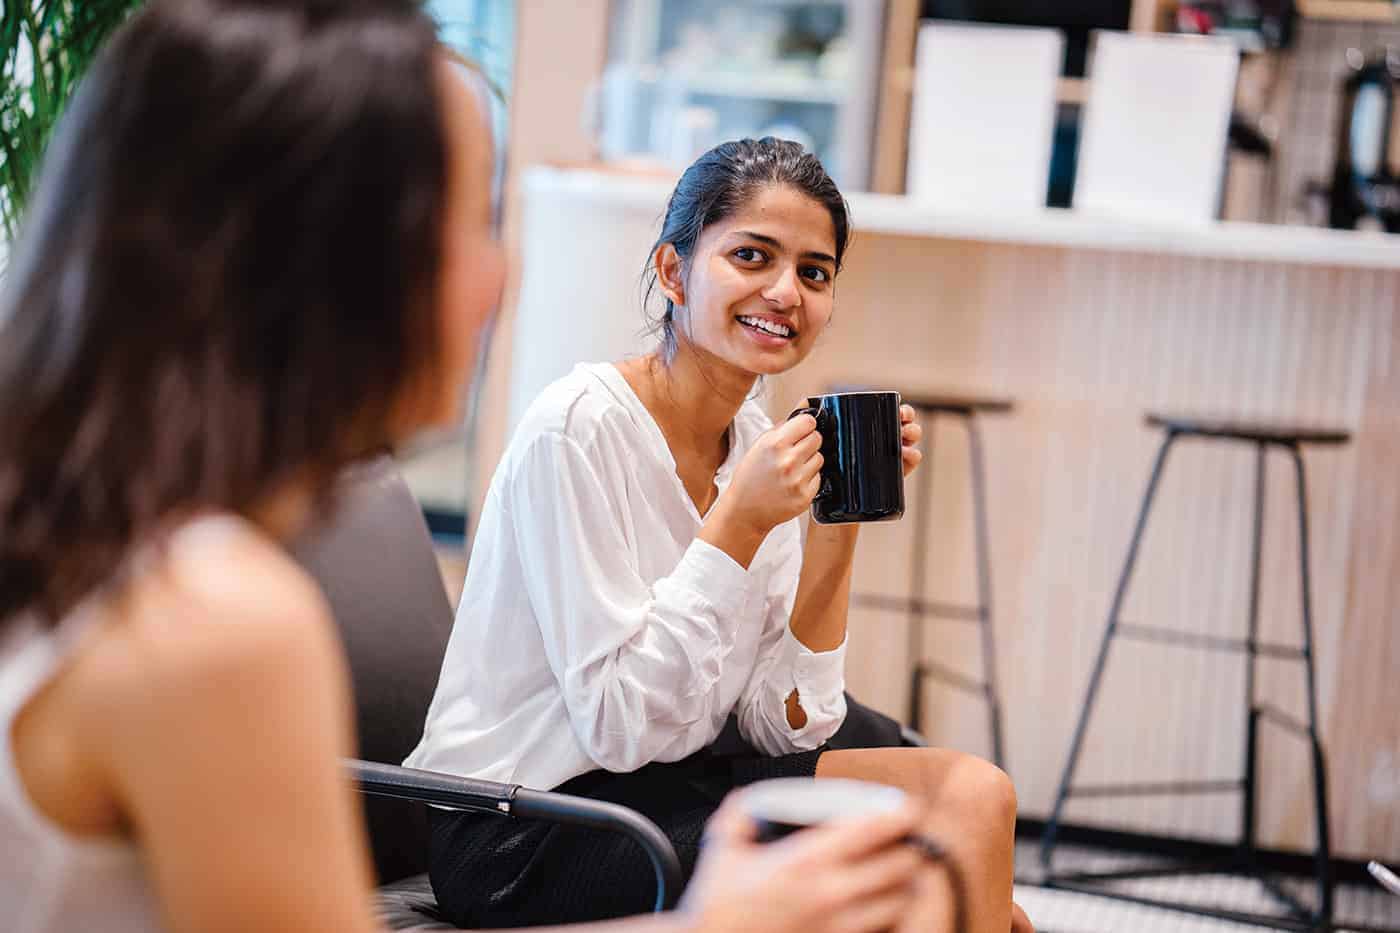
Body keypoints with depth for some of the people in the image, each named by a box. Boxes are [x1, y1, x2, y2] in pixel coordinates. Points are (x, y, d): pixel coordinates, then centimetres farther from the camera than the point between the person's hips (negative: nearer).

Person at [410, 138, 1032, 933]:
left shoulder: (757, 441, 3)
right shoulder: (580, 427, -16)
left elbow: (786, 726, 1)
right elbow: (617, 724, -19)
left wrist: (837, 523, -8)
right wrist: (739, 523, -22)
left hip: (679, 779, 7)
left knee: (973, 793, -9)